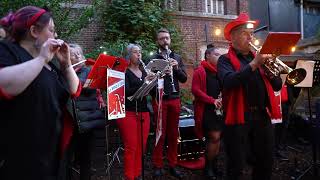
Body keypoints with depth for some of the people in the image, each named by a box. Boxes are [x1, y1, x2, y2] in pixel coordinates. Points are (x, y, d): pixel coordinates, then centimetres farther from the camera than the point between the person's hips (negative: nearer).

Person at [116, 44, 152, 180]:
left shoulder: (144, 71, 14)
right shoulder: (125, 72, -2)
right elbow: (126, 92, -16)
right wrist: (143, 82, -25)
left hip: (144, 112, 5)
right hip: (128, 113, -5)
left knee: (141, 147, 9)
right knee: (130, 147, -4)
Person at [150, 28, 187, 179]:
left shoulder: (177, 57, 12)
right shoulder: (153, 58, 2)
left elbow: (184, 79, 8)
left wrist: (176, 68, -9)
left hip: (175, 99, 3)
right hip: (160, 99, -3)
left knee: (173, 134, 9)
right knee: (160, 133, 2)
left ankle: (173, 166, 21)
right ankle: (158, 166, 15)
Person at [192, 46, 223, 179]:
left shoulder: (218, 71, 16)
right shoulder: (200, 71, -7)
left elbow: (223, 88, 24)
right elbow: (195, 90, -15)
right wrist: (212, 100, -20)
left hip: (219, 109, 8)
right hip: (207, 109, -8)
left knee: (216, 138, 11)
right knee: (214, 137, -9)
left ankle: (213, 164, 26)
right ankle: (208, 167, 9)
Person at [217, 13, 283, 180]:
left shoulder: (258, 57, 15)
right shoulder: (226, 59, -1)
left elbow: (277, 86, 12)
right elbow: (229, 82, -23)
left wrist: (270, 71, -8)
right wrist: (254, 64, -23)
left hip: (263, 116, 6)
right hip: (238, 117, -5)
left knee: (266, 163, 18)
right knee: (237, 166, 5)